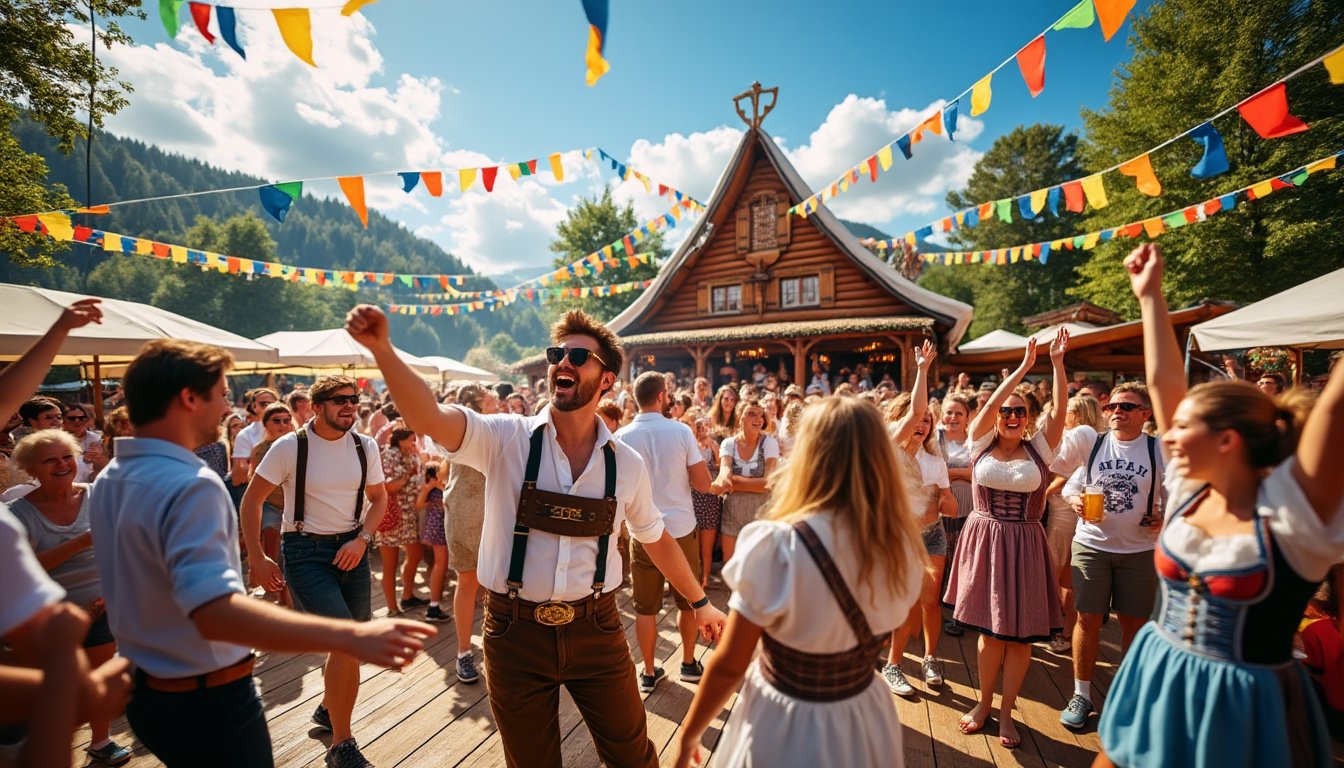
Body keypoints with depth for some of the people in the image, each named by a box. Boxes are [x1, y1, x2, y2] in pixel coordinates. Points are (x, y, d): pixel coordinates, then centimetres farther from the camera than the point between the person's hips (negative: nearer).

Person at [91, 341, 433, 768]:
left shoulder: (107, 481, 3)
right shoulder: (189, 485, -29)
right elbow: (216, 612, -41)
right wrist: (350, 637, -47)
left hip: (143, 688, 9)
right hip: (206, 700, -9)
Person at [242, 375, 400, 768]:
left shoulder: (365, 446, -2)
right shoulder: (289, 446, -11)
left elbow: (378, 497, 7)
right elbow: (252, 499, -4)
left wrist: (361, 539, -8)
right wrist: (258, 558, -7)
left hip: (351, 548, 4)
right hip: (305, 550, -4)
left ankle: (327, 708, 45)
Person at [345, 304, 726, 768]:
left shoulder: (626, 464, -5)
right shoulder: (508, 439, -11)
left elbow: (656, 538, 8)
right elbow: (428, 418, -26)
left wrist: (699, 601, 15)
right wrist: (381, 348, -39)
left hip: (596, 629, 1)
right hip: (516, 633, -1)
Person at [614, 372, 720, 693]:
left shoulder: (621, 437, -8)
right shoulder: (681, 431, -12)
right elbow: (704, 484, -9)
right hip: (681, 529, 0)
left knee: (646, 607, 14)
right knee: (689, 599, 20)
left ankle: (649, 672, 26)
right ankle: (689, 663, 34)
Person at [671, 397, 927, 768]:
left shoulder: (777, 546, -28)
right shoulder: (901, 544, -12)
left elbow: (728, 666, -18)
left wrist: (689, 733, -2)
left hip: (785, 729, -4)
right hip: (865, 720, 5)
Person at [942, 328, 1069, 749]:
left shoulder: (1038, 449, 0)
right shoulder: (981, 443, -1)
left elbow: (1060, 409, -10)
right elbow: (991, 403, -13)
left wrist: (1057, 363, -16)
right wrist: (1024, 366, -14)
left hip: (1024, 545, 0)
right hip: (984, 540, 0)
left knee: (1020, 633, 8)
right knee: (989, 629, 11)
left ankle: (1006, 711, 26)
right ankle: (983, 702, 30)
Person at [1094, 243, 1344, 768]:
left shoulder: (1291, 510, -16)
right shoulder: (1188, 492, -4)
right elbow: (1163, 381, -2)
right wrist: (1150, 295, 3)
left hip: (1245, 704, -4)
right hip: (1156, 679, 4)